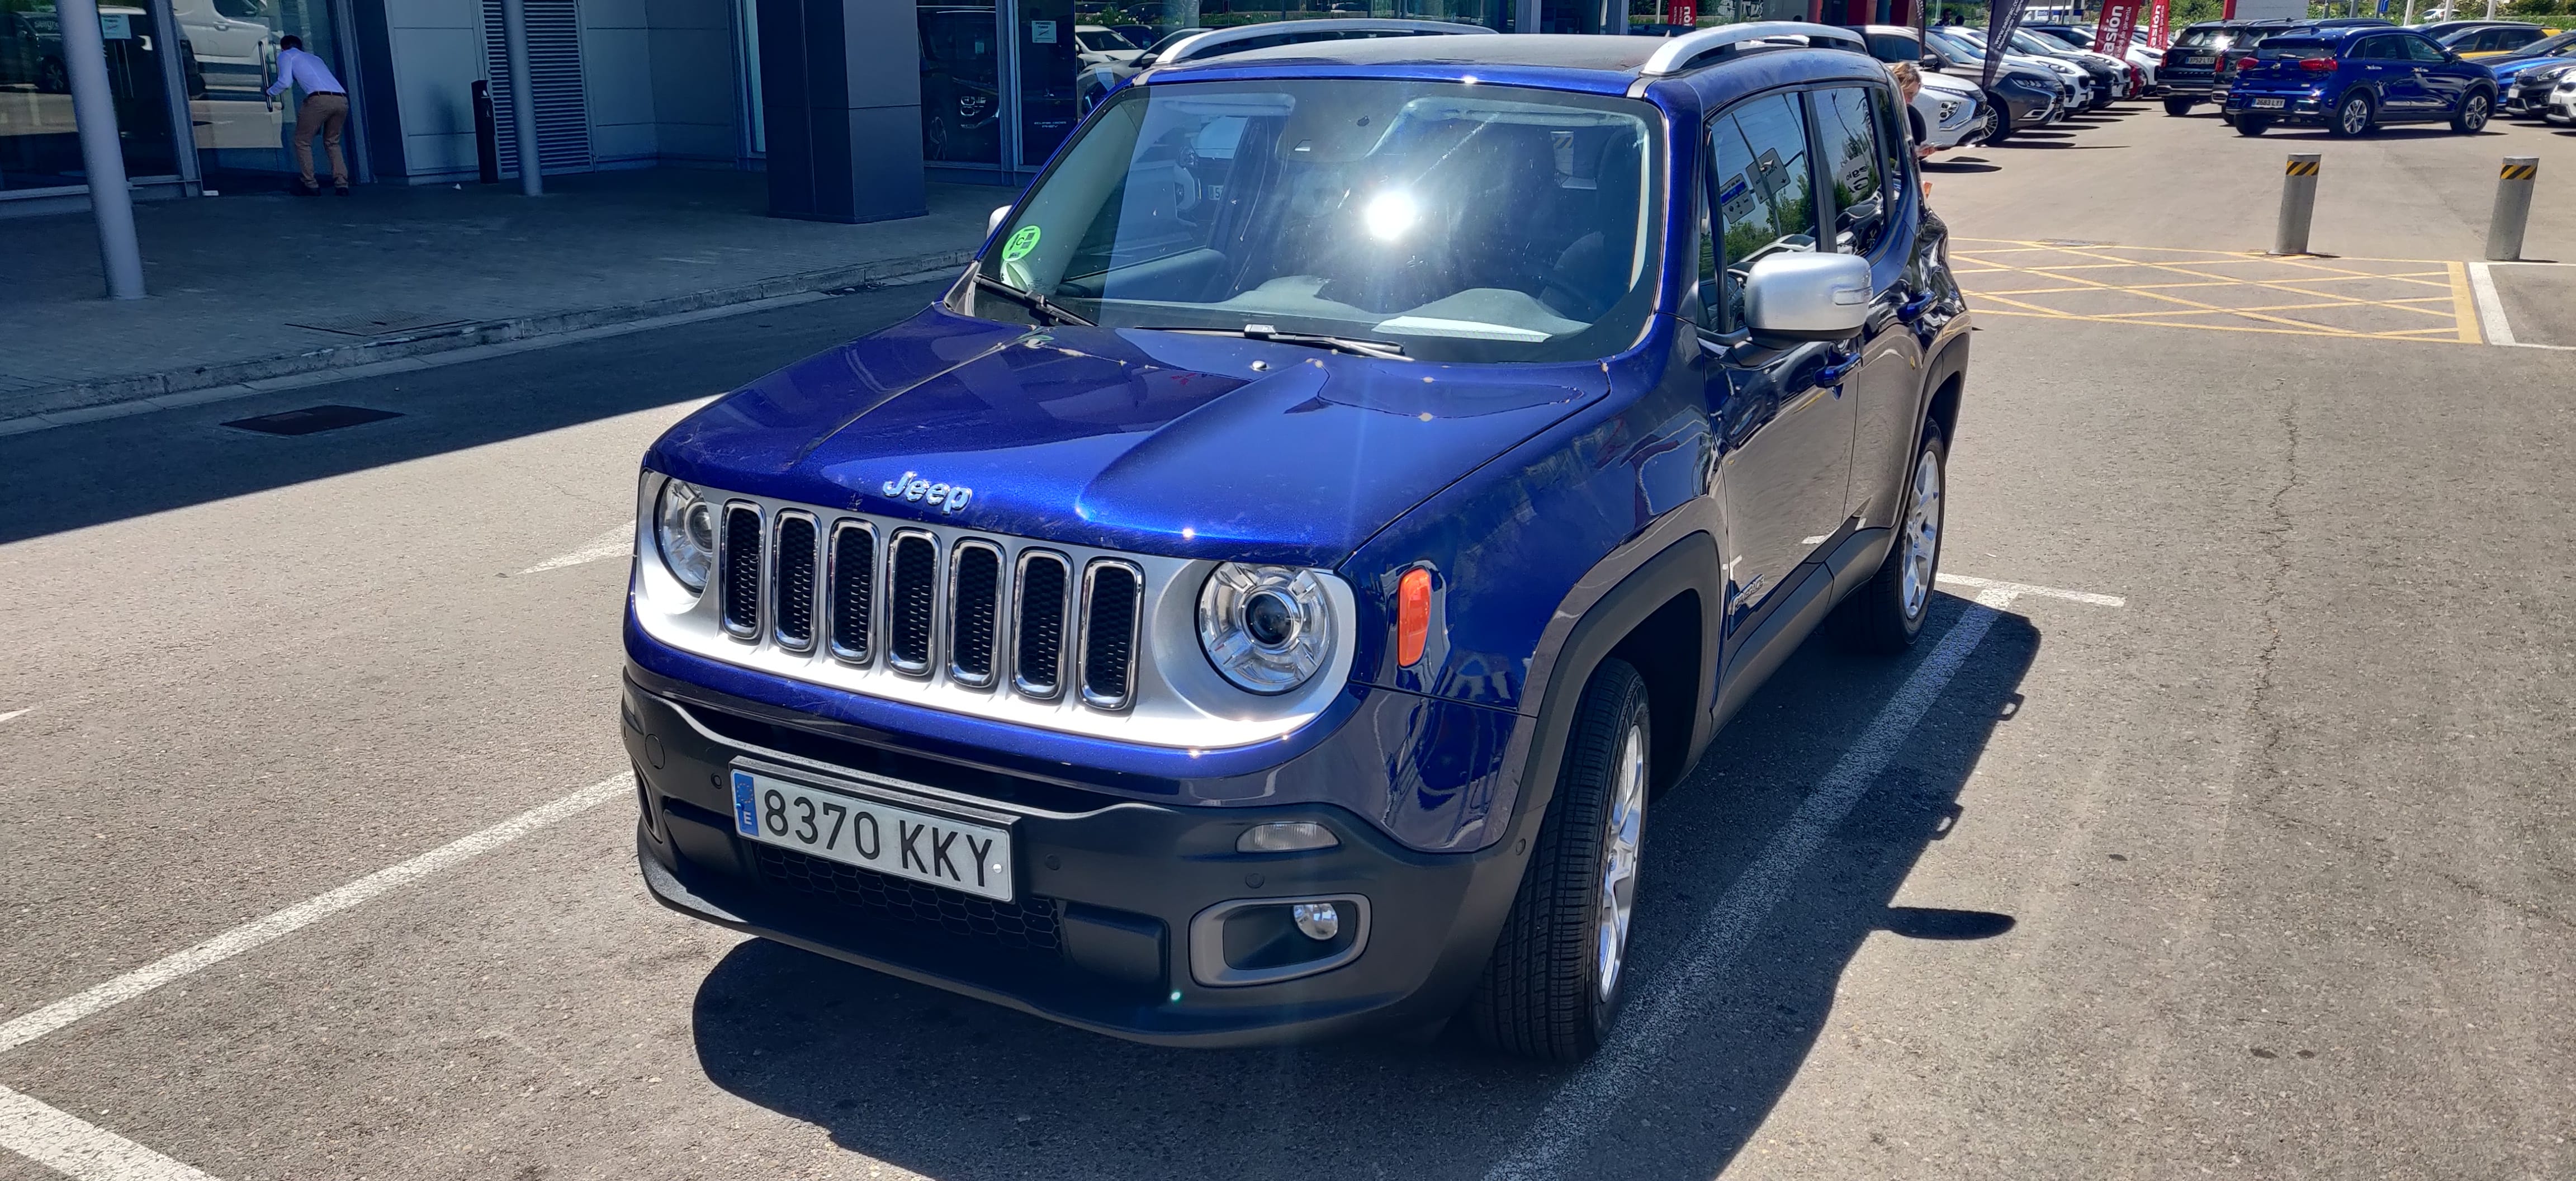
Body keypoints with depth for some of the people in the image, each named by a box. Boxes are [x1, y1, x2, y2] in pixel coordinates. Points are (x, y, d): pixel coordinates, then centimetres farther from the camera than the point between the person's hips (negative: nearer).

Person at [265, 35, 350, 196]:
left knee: (302, 142, 10)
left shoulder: (286, 55, 18)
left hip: (320, 99, -6)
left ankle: (310, 185, 5)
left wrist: (270, 92, 24)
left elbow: (285, 82, 4)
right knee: (332, 142, 22)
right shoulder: (315, 58, 37)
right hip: (342, 100, 6)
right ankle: (342, 184, 10)